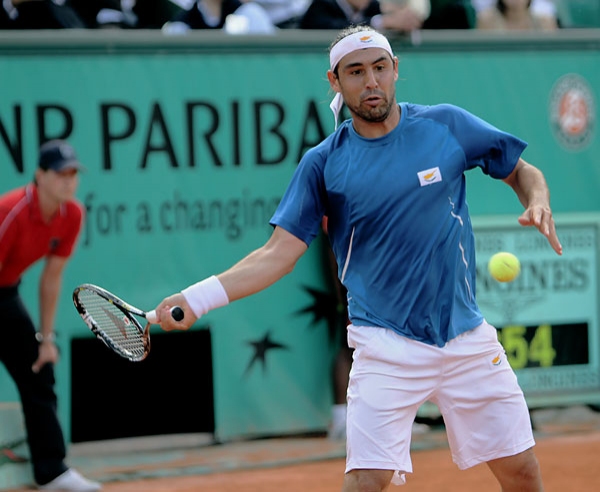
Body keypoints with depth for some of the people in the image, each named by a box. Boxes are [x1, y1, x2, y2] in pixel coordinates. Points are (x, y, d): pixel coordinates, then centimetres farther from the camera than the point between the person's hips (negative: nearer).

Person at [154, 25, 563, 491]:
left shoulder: (447, 125, -1)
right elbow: (278, 254, -5)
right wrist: (198, 298, -17)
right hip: (388, 344, -2)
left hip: (469, 338, 2)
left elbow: (524, 172, 11)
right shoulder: (322, 163, -3)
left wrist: (538, 203, -12)